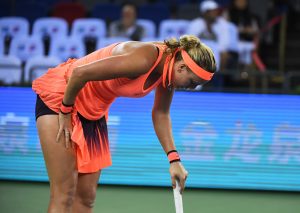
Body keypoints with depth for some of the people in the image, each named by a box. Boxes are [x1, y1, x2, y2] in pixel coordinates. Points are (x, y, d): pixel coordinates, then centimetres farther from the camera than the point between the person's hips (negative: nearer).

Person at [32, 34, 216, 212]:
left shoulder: (168, 70, -6)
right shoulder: (144, 60, -32)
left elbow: (161, 114, 11)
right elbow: (80, 73, -30)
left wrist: (174, 159, 3)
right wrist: (66, 111, -17)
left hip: (93, 111, 9)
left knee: (86, 197, 5)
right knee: (64, 195, -11)